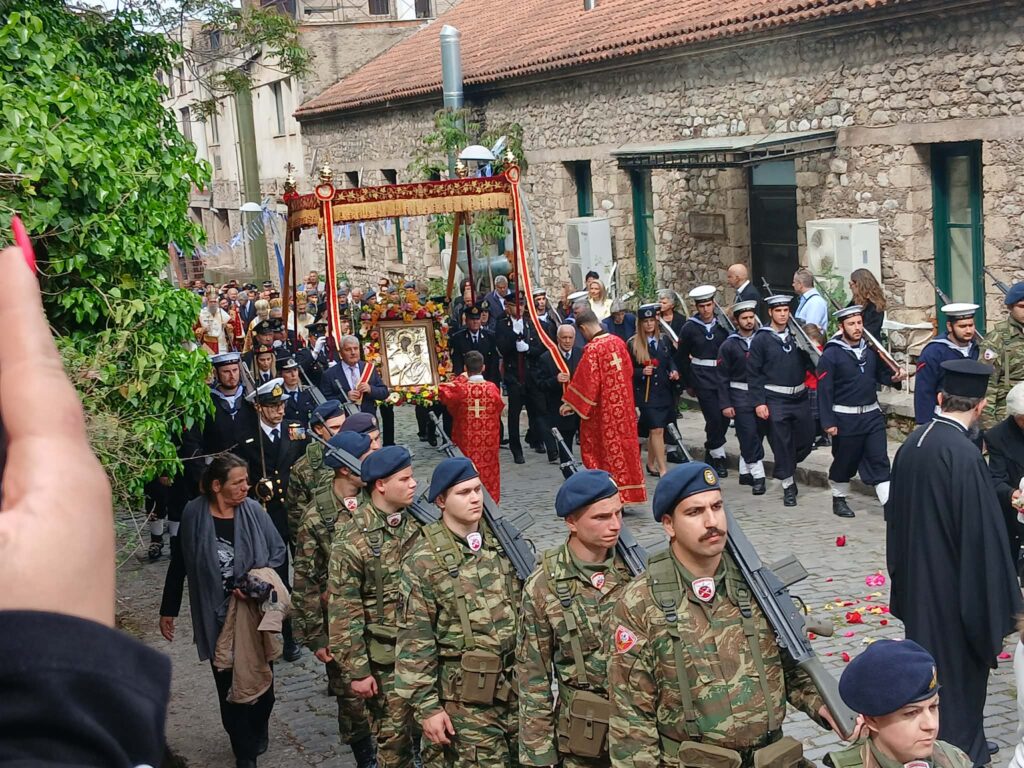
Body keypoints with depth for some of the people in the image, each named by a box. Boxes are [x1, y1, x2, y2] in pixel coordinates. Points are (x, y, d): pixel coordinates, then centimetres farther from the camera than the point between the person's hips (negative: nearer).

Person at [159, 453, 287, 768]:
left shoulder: (254, 511, -10)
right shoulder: (194, 514, -11)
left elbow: (278, 550, 0)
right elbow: (179, 564, -1)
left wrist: (255, 582, -16)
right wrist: (168, 611, 4)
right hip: (215, 615, -1)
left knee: (260, 679, 12)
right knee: (228, 683, 7)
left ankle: (256, 736, 38)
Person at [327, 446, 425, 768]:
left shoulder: (417, 523, 0)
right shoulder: (353, 540, -15)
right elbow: (344, 612, -13)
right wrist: (357, 671, -12)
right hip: (386, 657, -4)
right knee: (394, 735, 8)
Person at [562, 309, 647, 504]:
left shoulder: (592, 349, -18)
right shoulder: (618, 342, 3)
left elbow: (585, 381, -17)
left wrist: (570, 403, -9)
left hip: (605, 408, -6)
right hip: (624, 405, 6)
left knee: (610, 449, 3)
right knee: (624, 444, 13)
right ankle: (630, 492, 19)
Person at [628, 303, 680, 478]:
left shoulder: (664, 341, 8)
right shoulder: (633, 344, -5)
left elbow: (670, 360, 20)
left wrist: (673, 371, 0)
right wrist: (642, 372, -20)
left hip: (663, 391, 5)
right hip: (645, 393, -5)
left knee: (654, 431, 12)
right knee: (657, 430, -10)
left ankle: (651, 464, 26)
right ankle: (662, 469, -8)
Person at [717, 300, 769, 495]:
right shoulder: (729, 346, -2)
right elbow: (723, 377, -1)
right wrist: (725, 404, -7)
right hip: (740, 397, -3)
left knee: (758, 434, 9)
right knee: (749, 436, -6)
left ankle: (745, 473, 23)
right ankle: (757, 476, -3)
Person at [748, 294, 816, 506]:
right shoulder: (761, 339, -4)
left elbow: (809, 363, 10)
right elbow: (753, 373, -5)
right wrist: (758, 402, -10)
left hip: (800, 397, 4)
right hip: (775, 399, -4)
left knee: (806, 439, 8)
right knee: (781, 443, 0)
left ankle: (786, 467, 35)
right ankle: (788, 485, 14)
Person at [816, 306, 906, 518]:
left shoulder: (871, 349, 6)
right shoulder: (831, 355, -10)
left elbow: (881, 374, 18)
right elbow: (824, 391, -12)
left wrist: (894, 378, -6)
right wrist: (828, 422, -15)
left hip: (872, 415, 4)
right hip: (845, 418, -4)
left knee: (879, 460, 0)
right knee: (844, 461, 9)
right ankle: (839, 499, 29)